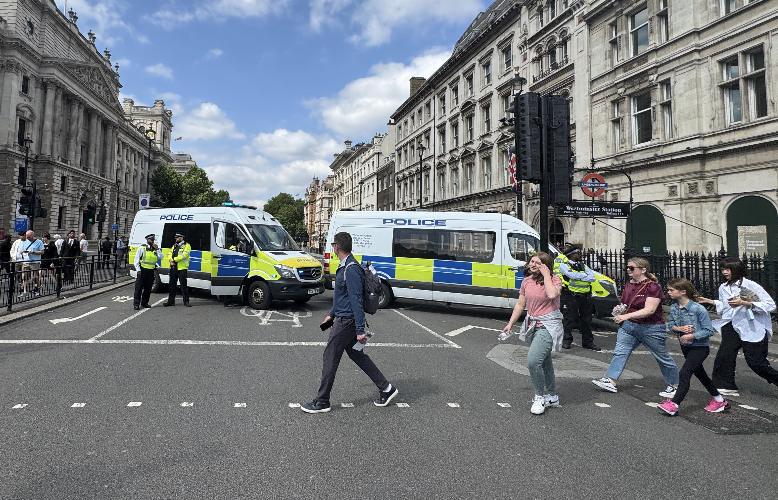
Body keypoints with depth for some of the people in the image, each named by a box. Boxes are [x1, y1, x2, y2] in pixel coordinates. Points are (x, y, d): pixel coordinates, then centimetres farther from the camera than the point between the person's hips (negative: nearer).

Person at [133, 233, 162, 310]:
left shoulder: (155, 249, 14)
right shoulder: (141, 247, 3)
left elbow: (160, 257, 5)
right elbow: (136, 259, 0)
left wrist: (157, 249, -5)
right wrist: (138, 269, -9)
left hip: (151, 270, 4)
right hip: (143, 270, -4)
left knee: (148, 288, 8)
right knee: (139, 287, -2)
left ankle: (144, 303, 18)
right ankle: (136, 304, 1)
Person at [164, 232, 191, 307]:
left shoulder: (186, 245, -2)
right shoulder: (174, 246, 21)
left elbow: (183, 255, -15)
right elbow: (170, 254, 14)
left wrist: (174, 259, -16)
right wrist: (171, 260, -6)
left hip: (182, 268, -7)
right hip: (173, 268, 7)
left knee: (183, 285, -4)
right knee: (172, 285, 11)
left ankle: (186, 301, 3)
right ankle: (171, 301, 19)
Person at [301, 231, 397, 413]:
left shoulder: (351, 270, -22)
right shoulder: (344, 267, 11)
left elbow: (356, 301, -25)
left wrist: (360, 330, -25)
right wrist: (331, 314, 28)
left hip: (346, 322, -10)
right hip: (343, 319, 10)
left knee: (330, 359, 1)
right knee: (357, 355, 16)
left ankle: (322, 402, 14)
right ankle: (386, 388, 22)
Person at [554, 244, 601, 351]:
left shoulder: (582, 265, 16)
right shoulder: (564, 265, -2)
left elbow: (592, 278, 2)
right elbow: (573, 276, -20)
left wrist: (579, 276, -11)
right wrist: (586, 275, -4)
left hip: (585, 296, 6)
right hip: (571, 296, -6)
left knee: (586, 319, 11)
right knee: (569, 319, -1)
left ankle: (588, 341, 21)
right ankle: (567, 340, 11)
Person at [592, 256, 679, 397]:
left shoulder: (653, 286, -16)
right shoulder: (628, 285, 7)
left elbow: (649, 310, -26)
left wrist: (626, 316, -32)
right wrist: (619, 309, -1)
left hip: (651, 329, -6)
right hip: (629, 326, 6)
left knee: (663, 358, 10)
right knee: (619, 352, -7)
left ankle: (673, 385, 28)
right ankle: (610, 381, -10)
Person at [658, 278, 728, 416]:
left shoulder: (698, 309, -21)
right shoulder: (673, 308, -2)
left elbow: (709, 331, -18)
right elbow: (670, 325, 8)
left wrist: (691, 336, -24)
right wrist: (679, 328, -13)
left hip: (700, 347, -8)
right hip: (685, 347, 8)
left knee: (684, 373, -14)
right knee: (699, 373, 20)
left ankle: (674, 404, -12)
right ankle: (719, 400, 39)